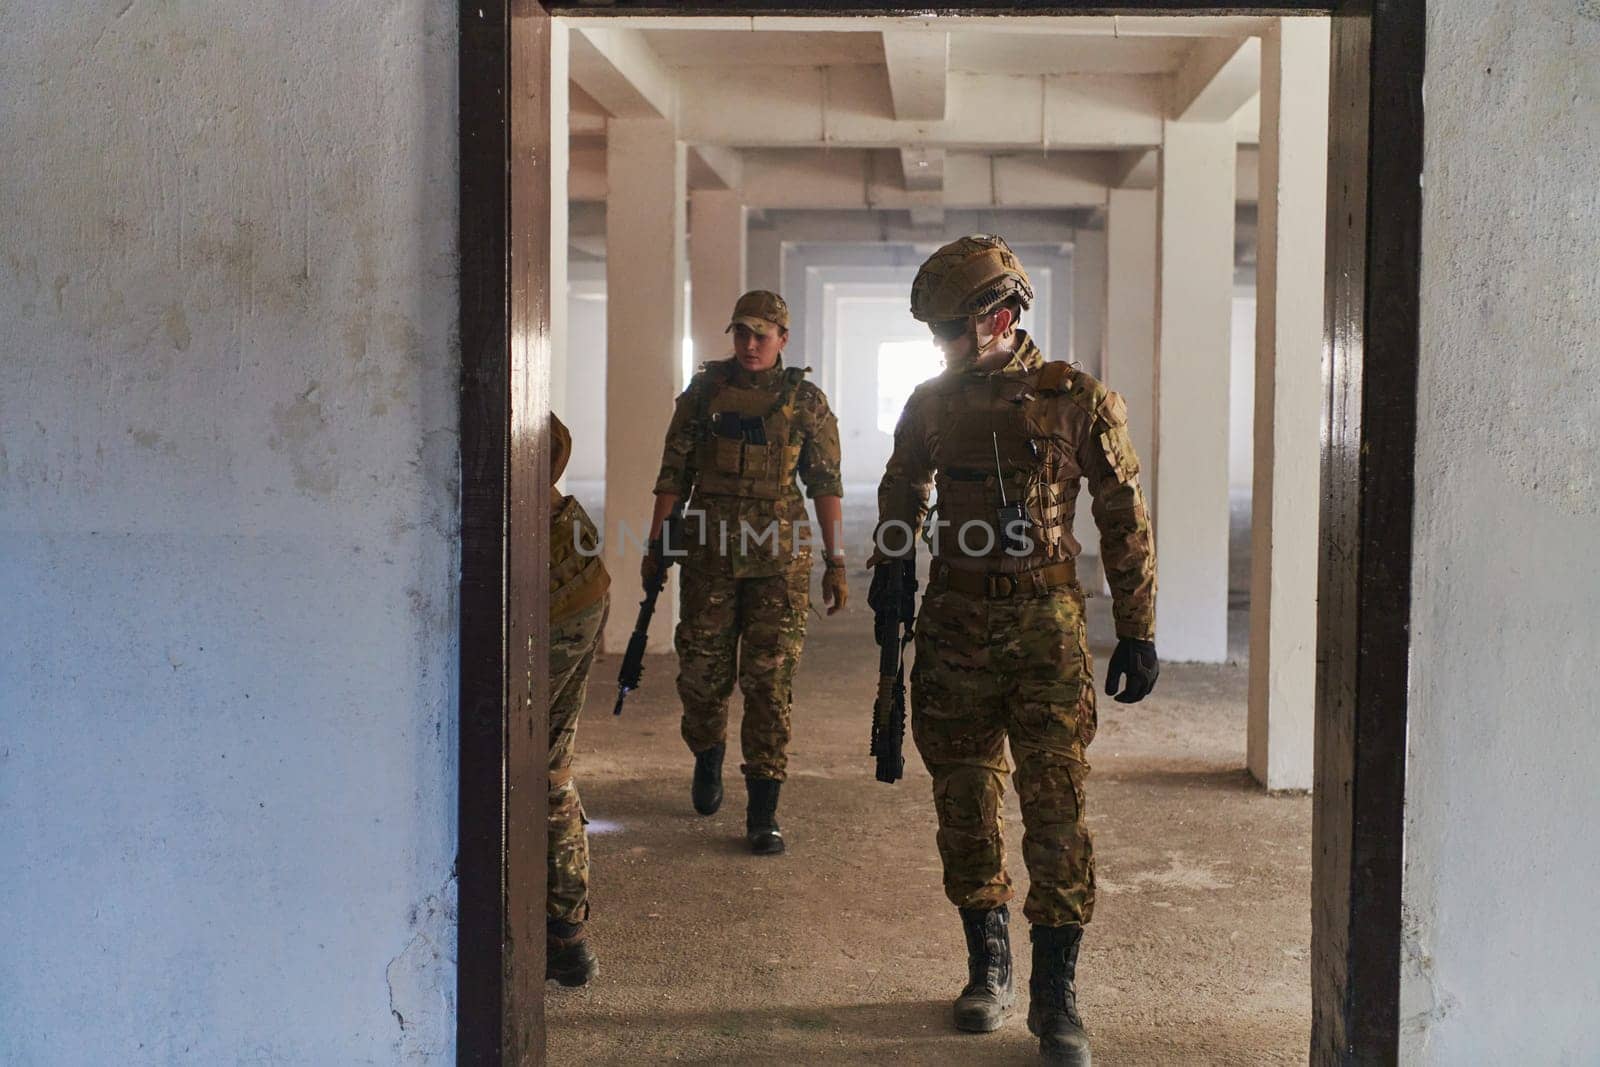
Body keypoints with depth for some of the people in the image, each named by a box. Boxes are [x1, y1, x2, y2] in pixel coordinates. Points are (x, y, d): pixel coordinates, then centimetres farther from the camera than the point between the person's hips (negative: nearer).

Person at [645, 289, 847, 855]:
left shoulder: (806, 401, 3)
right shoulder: (703, 391, 7)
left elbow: (825, 484, 4)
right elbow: (674, 474, 9)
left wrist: (835, 563, 0)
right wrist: (654, 545, 6)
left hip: (780, 558, -2)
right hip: (710, 552, 2)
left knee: (769, 680, -3)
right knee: (702, 671, 7)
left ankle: (763, 813, 3)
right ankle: (708, 756, 38)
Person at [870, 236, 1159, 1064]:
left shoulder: (1079, 401, -3)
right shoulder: (932, 403, 8)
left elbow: (1125, 520, 0)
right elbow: (901, 490, 26)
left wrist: (1137, 631, -1)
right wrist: (887, 568, 19)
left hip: (1045, 622, -4)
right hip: (954, 622, 4)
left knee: (1056, 804, -6)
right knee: (964, 801, 8)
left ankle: (1055, 995, 1)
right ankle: (988, 969, 23)